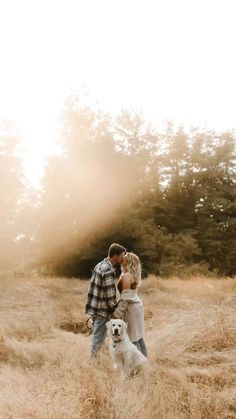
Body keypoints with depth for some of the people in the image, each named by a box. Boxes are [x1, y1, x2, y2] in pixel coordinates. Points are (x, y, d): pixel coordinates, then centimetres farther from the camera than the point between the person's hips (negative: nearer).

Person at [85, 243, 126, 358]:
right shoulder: (109, 271, -21)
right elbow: (110, 295, -21)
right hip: (102, 310, -9)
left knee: (96, 337, 18)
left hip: (94, 308, 9)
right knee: (99, 339, 1)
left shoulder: (100, 265, 8)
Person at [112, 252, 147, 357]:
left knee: (131, 337, -1)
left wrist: (117, 313, -19)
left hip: (131, 307, -9)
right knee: (138, 335, 16)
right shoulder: (133, 274, 9)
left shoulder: (126, 276, -18)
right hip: (137, 304, 9)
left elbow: (125, 296, -21)